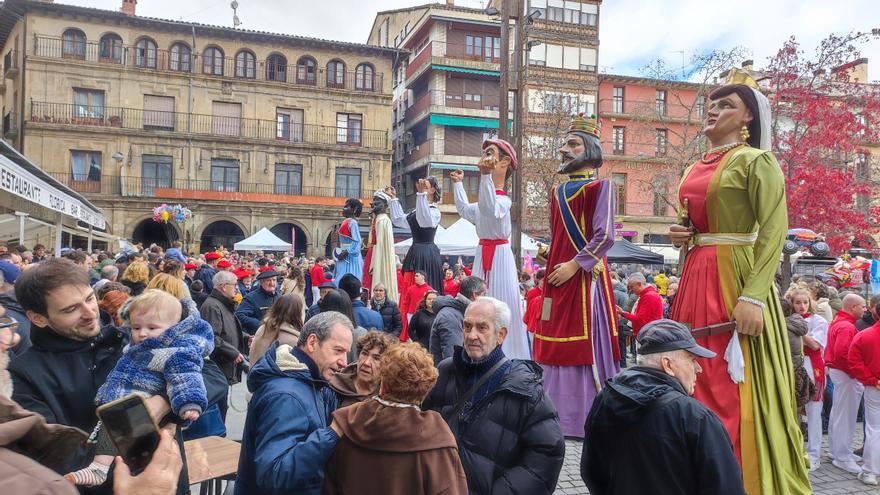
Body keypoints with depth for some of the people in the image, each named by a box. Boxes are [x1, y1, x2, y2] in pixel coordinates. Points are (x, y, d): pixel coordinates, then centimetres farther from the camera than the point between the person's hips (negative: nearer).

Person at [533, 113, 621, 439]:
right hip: (557, 278, 7)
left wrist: (574, 265, -17)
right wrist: (548, 255, 8)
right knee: (557, 345, 8)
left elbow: (604, 236, -13)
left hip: (585, 276, -7)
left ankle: (592, 419, 5)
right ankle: (560, 415, 18)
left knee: (587, 343, -5)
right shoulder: (559, 191, 19)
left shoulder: (599, 186, -4)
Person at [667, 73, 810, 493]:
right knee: (697, 382, 11)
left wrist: (753, 297, -23)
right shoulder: (697, 168, 17)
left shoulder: (755, 160, -5)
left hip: (735, 279, -7)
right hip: (695, 279, 7)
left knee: (735, 387, -5)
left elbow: (773, 231, -14)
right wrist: (680, 235, 4)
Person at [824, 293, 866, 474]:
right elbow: (841, 354, -28)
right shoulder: (846, 327, -20)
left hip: (836, 370, 11)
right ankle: (842, 457, 2)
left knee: (838, 412, 18)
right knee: (845, 415, -4)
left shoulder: (837, 321, 13)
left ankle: (836, 450, 28)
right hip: (845, 374, -11)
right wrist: (855, 371, -19)